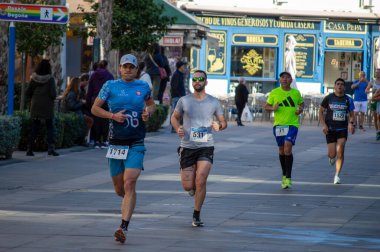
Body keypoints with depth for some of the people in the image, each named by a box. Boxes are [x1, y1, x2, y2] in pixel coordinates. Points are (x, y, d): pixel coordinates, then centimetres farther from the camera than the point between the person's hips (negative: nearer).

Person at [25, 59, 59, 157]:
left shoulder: (34, 79, -1)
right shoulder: (50, 79, -11)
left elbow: (28, 93, -1)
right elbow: (53, 94, -16)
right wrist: (53, 97, 6)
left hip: (35, 106, 3)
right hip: (47, 107, -3)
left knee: (34, 128, 9)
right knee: (50, 127, 5)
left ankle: (29, 149, 6)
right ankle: (51, 147, -7)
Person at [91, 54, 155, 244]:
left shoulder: (143, 87, 7)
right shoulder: (110, 86, 2)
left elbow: (151, 104, 24)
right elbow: (95, 108, 4)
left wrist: (148, 112, 1)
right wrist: (113, 115, -12)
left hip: (136, 144, -1)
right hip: (115, 143, 1)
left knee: (129, 184, -16)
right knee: (119, 189, 7)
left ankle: (123, 228, -18)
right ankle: (129, 201, 45)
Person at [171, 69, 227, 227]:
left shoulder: (213, 102, 3)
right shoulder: (184, 101, 1)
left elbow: (223, 122, 11)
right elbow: (174, 117, 15)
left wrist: (219, 126, -12)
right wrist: (178, 129, -6)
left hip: (206, 147, -1)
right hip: (187, 147, 1)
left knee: (200, 181, -16)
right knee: (187, 186, 0)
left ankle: (197, 215, 1)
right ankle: (194, 186, 39)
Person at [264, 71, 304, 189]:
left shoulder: (296, 93, 5)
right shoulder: (274, 93, 3)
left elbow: (301, 103, 22)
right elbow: (266, 106, 9)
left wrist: (300, 109, 0)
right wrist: (272, 108, -12)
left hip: (292, 124, -2)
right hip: (278, 125, 2)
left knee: (288, 147, -19)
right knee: (281, 149, 11)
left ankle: (288, 178, -15)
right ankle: (284, 175, 29)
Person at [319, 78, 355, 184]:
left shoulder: (348, 100, 2)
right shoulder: (329, 98, -2)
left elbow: (351, 114, 8)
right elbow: (321, 111, 5)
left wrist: (351, 123, -13)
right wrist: (323, 124, -8)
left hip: (343, 129, 1)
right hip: (330, 129, -1)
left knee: (340, 151, -14)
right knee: (332, 154, -4)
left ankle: (337, 175, -7)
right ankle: (331, 157, 37)